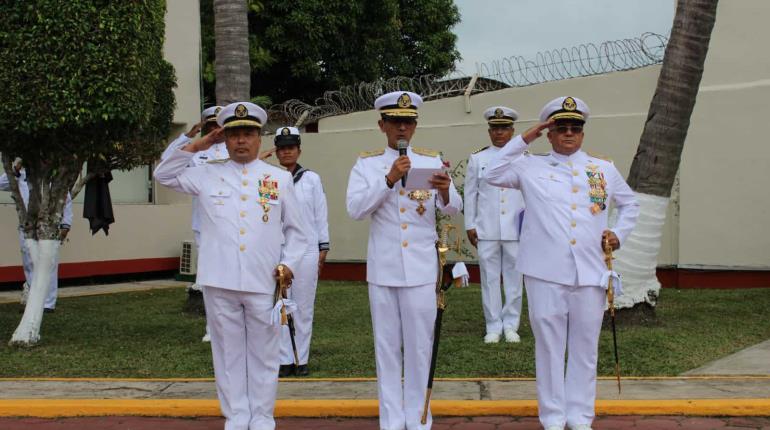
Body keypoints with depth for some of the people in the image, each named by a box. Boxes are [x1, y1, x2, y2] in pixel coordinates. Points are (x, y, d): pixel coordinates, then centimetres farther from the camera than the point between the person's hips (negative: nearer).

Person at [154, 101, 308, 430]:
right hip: (219, 283, 1)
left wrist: (289, 263, -3)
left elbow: (296, 230, 11)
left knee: (263, 355, 8)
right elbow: (163, 175, 12)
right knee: (229, 353, 9)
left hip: (263, 283, -1)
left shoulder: (280, 179, 7)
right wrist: (196, 146, 5)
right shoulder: (207, 176, 8)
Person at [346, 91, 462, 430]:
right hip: (383, 270, 0)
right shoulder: (366, 165, 3)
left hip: (421, 269, 0)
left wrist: (445, 192, -27)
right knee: (387, 347, 7)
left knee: (420, 346, 6)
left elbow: (453, 210, -4)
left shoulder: (431, 161, 4)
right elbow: (355, 209, -11)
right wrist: (389, 180, -23)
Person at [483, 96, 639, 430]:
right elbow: (493, 175, -5)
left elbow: (630, 204, 26)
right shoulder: (531, 167, 7)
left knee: (585, 346, 8)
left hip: (590, 273, 2)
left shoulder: (604, 169, 14)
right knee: (549, 344, 3)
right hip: (545, 272, -2)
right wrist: (523, 140, -4)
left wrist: (619, 233, 10)